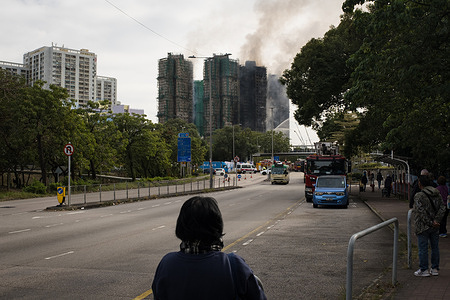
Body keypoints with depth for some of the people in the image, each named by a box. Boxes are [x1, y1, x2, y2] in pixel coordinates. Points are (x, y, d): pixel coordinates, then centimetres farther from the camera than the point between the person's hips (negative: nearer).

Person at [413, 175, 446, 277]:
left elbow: (422, 212, -21)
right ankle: (435, 269, 20)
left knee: (423, 249, 2)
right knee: (435, 247, 14)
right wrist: (436, 221, -8)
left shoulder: (419, 196, -15)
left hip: (423, 226, -6)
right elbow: (442, 208, -1)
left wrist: (430, 223, -14)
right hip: (435, 227, 6)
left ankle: (424, 270, 6)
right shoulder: (437, 194, 6)